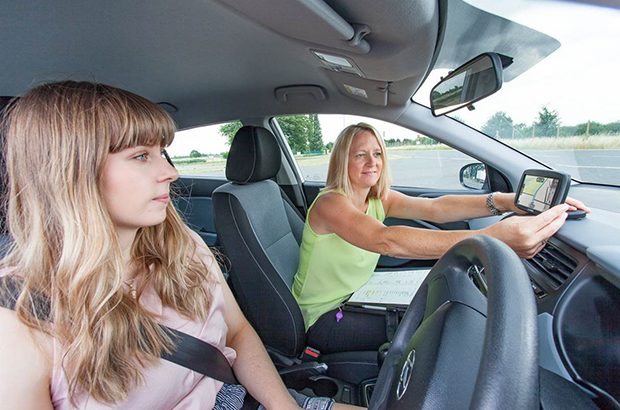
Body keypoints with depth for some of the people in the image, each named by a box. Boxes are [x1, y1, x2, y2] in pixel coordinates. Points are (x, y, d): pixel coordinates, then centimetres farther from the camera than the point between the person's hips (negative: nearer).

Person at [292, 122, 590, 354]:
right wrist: (491, 238, -53)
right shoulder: (330, 203, -27)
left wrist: (503, 201, -38)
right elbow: (386, 240, -45)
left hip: (352, 300, 6)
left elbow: (434, 208, -21)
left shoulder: (380, 199, -4)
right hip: (322, 320, -6)